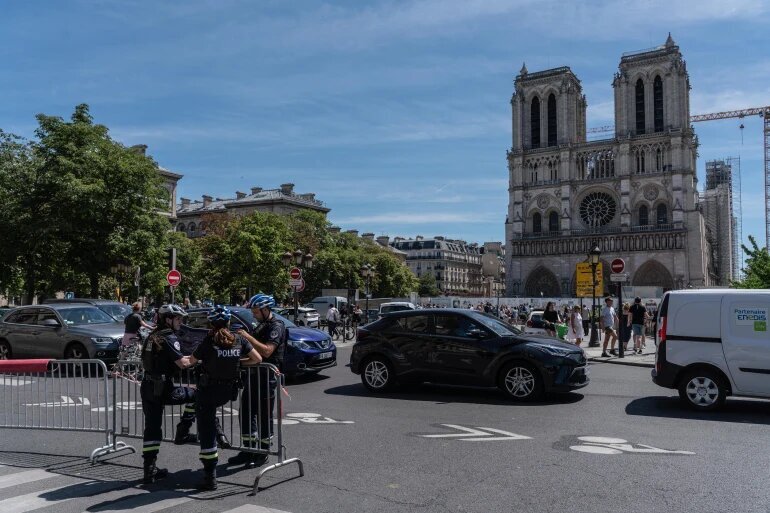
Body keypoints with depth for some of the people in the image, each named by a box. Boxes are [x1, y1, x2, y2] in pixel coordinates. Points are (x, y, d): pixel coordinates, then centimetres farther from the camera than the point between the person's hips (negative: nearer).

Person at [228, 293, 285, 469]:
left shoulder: (276, 326, -13)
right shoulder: (262, 325, 17)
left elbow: (266, 351, -25)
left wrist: (248, 337, -22)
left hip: (267, 377, -9)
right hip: (254, 375, 9)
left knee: (264, 416, 0)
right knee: (246, 413, 11)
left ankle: (263, 453, 11)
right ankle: (248, 450, 22)